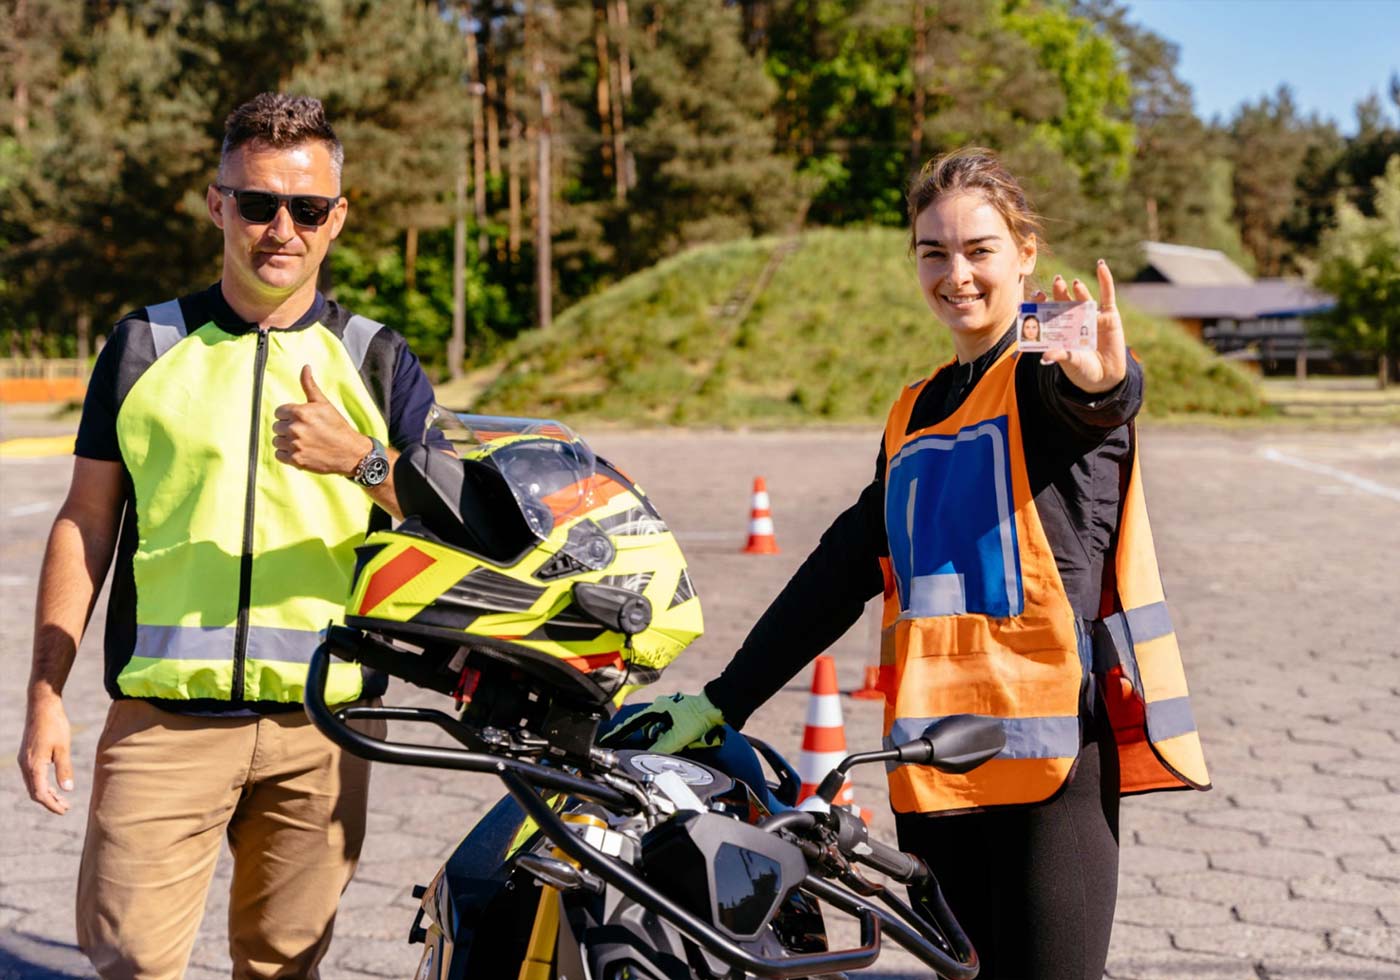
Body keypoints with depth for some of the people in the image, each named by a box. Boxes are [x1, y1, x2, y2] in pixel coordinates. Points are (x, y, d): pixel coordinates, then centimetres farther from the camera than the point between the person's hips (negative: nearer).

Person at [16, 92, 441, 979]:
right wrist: (45, 698, 5)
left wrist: (361, 461, -16)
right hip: (164, 713, 0)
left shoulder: (380, 361, 8)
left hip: (323, 721, 1)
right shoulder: (143, 346, 8)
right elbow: (85, 525, 9)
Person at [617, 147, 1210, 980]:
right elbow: (843, 569, 21)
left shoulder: (1050, 373, 0)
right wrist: (723, 701, 17)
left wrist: (1103, 379, -50)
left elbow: (1102, 401, -25)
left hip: (1053, 738, -6)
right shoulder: (916, 414, 20)